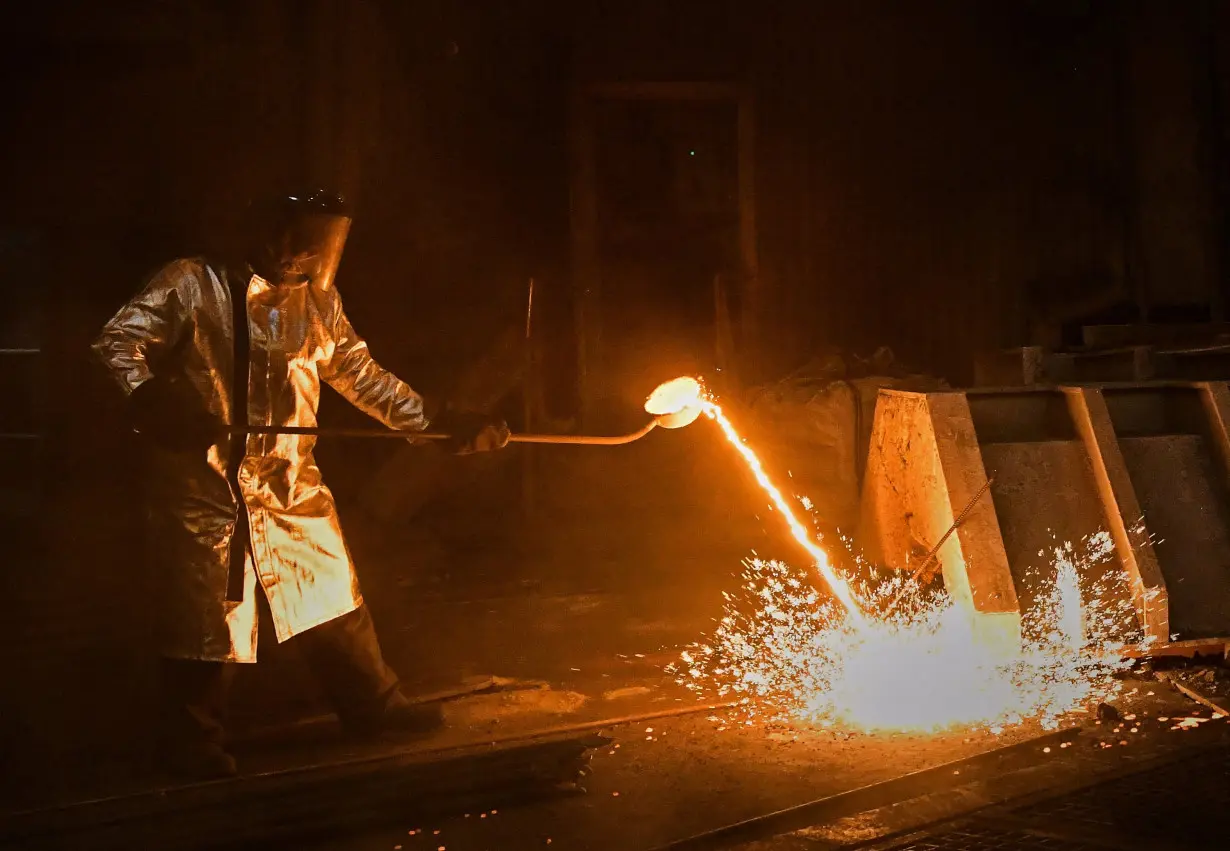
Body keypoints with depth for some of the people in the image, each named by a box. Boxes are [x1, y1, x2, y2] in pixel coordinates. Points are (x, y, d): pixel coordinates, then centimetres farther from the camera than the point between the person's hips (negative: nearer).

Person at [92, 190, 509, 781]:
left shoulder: (318, 302, 5)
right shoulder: (193, 284, -11)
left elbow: (362, 375, 13)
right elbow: (117, 344, -12)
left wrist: (438, 421, 8)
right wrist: (153, 401, -32)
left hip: (291, 484, 5)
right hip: (204, 483, -5)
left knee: (333, 597, 14)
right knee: (206, 616, 3)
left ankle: (375, 707, 31)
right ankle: (191, 744, 23)